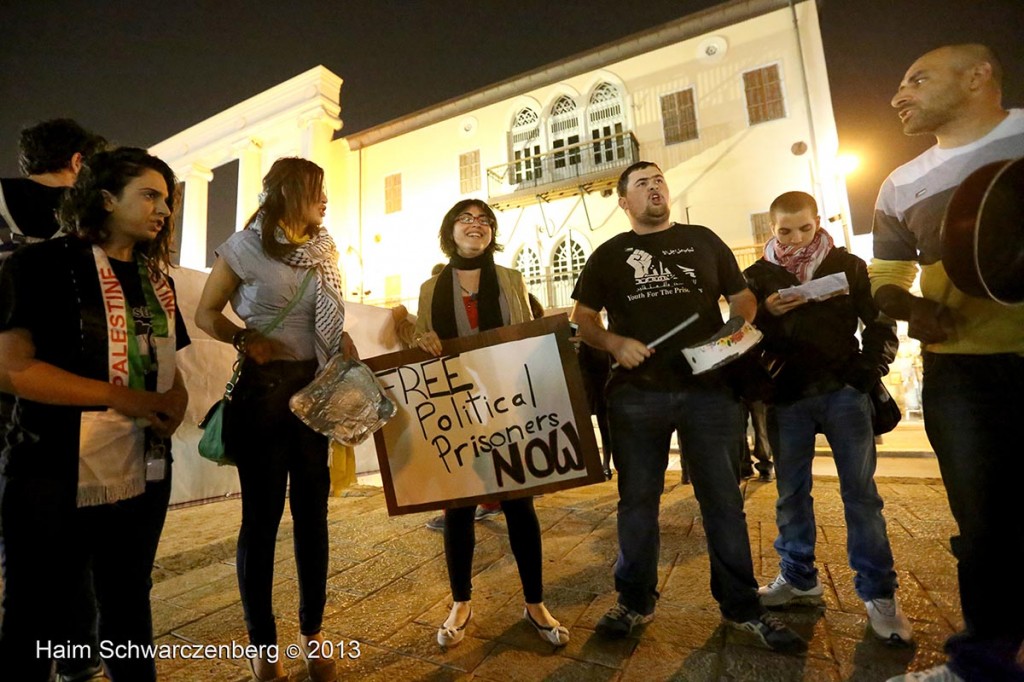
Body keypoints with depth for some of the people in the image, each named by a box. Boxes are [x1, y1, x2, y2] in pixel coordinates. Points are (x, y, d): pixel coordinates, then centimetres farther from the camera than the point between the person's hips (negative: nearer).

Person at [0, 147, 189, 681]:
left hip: (142, 474, 6)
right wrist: (122, 397, -19)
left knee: (129, 603, 20)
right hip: (53, 479, -5)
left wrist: (175, 403, -3)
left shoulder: (157, 280, 11)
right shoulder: (43, 265, -7)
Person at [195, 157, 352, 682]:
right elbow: (206, 313, 0)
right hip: (264, 386, -4)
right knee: (262, 514, 4)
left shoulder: (324, 249, 12)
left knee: (313, 511, 10)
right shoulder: (246, 245, -2)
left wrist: (343, 340, -1)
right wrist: (245, 339, -18)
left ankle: (312, 634, 27)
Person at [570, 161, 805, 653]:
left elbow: (741, 296, 16)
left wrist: (741, 328, -5)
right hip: (636, 395, 0)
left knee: (723, 500, 8)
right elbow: (581, 318, 8)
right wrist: (613, 343, -11)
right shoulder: (608, 255, 10)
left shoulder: (703, 240, 14)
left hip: (709, 390, 1)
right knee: (636, 500, 9)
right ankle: (635, 602, 27)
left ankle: (742, 607, 27)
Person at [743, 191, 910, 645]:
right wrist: (765, 312, -16)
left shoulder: (848, 265, 6)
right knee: (791, 492, 10)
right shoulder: (758, 276, 5)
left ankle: (878, 593, 18)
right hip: (786, 399, 1)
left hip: (843, 392, 0)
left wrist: (872, 365, -6)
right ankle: (798, 578, 26)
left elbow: (880, 320, 8)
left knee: (861, 492, 4)